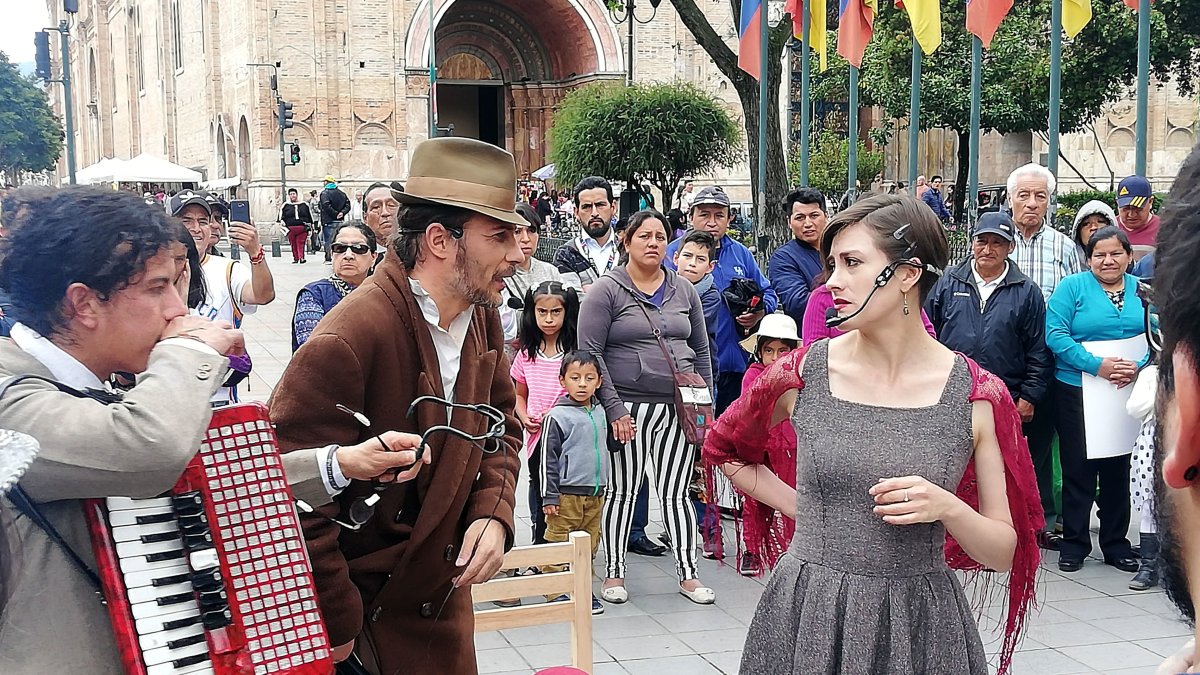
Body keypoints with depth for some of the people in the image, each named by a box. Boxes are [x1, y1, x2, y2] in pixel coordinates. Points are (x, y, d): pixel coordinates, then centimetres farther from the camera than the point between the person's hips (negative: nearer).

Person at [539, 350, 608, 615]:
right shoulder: (557, 416, -9)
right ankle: (555, 593, 6)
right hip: (566, 493, -6)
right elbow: (548, 458, -8)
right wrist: (549, 496, -10)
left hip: (595, 493, 6)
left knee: (589, 546, 12)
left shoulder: (599, 413, 10)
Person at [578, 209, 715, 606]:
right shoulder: (607, 290, -3)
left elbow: (701, 351, 17)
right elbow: (589, 352, -8)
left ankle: (688, 574, 15)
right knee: (621, 491, 5)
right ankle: (614, 573, 17)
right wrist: (614, 409, -13)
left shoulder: (684, 290, 12)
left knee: (676, 493, 6)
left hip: (677, 409, 3)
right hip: (628, 409, -3)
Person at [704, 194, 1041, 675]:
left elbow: (1004, 554, 0)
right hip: (806, 618, 1)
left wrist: (947, 508, -19)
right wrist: (805, 510, 6)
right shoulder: (801, 375, -4)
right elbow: (723, 451, 15)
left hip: (920, 623, 0)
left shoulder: (977, 396, -6)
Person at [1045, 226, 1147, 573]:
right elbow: (1055, 334, -12)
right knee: (1078, 468, 2)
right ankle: (1074, 543, 14)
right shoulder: (1072, 287, -3)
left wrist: (1137, 368, -16)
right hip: (1076, 391, -3)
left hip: (1127, 392, 3)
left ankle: (1116, 543, 23)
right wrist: (1098, 365, -20)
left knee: (1118, 468, 10)